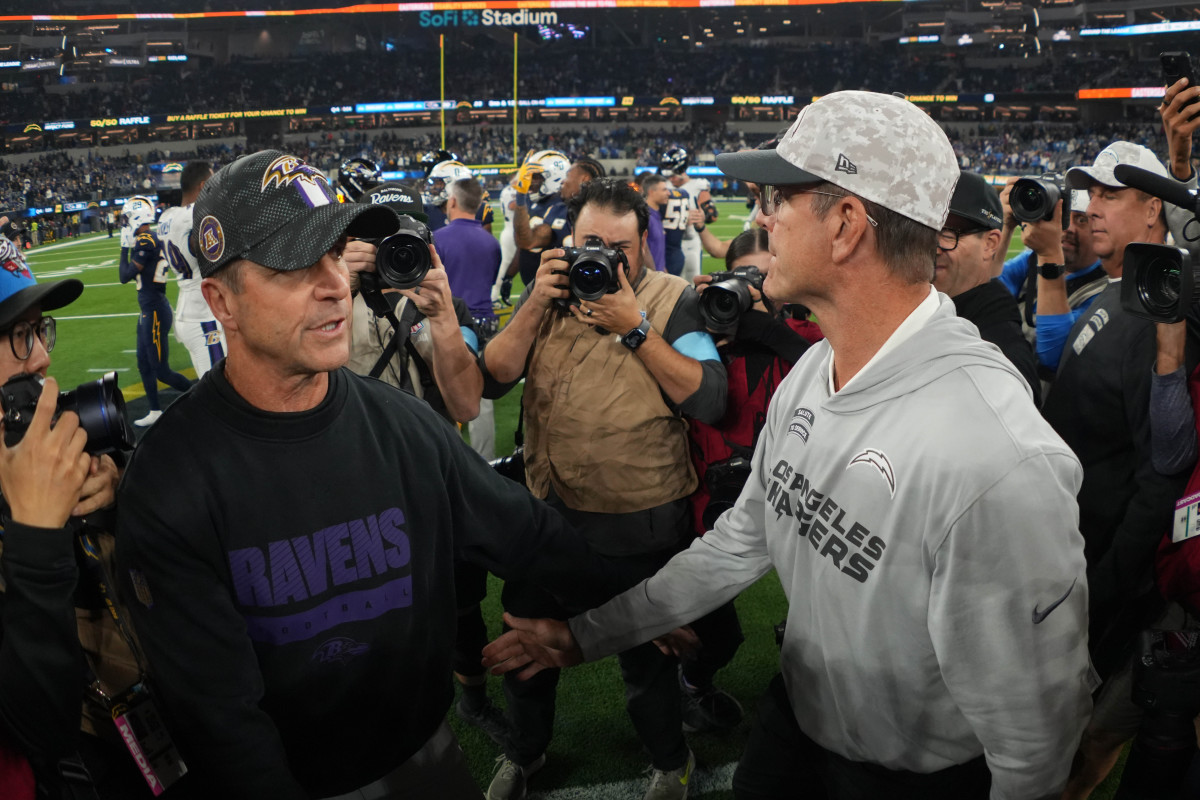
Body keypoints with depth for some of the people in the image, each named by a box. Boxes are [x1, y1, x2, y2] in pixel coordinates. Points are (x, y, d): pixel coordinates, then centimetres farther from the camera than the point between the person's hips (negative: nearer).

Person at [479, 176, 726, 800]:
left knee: (645, 659, 15)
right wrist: (536, 307, -18)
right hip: (550, 510, 4)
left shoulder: (671, 299, -9)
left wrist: (634, 328, -25)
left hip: (641, 523, -3)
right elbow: (491, 380, -6)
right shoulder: (551, 292, 1)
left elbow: (708, 400, -20)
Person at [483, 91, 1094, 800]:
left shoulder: (1001, 460, -35)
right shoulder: (811, 373, -6)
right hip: (795, 718, 6)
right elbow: (743, 539, 4)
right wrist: (586, 633, 6)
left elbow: (1034, 734, -26)